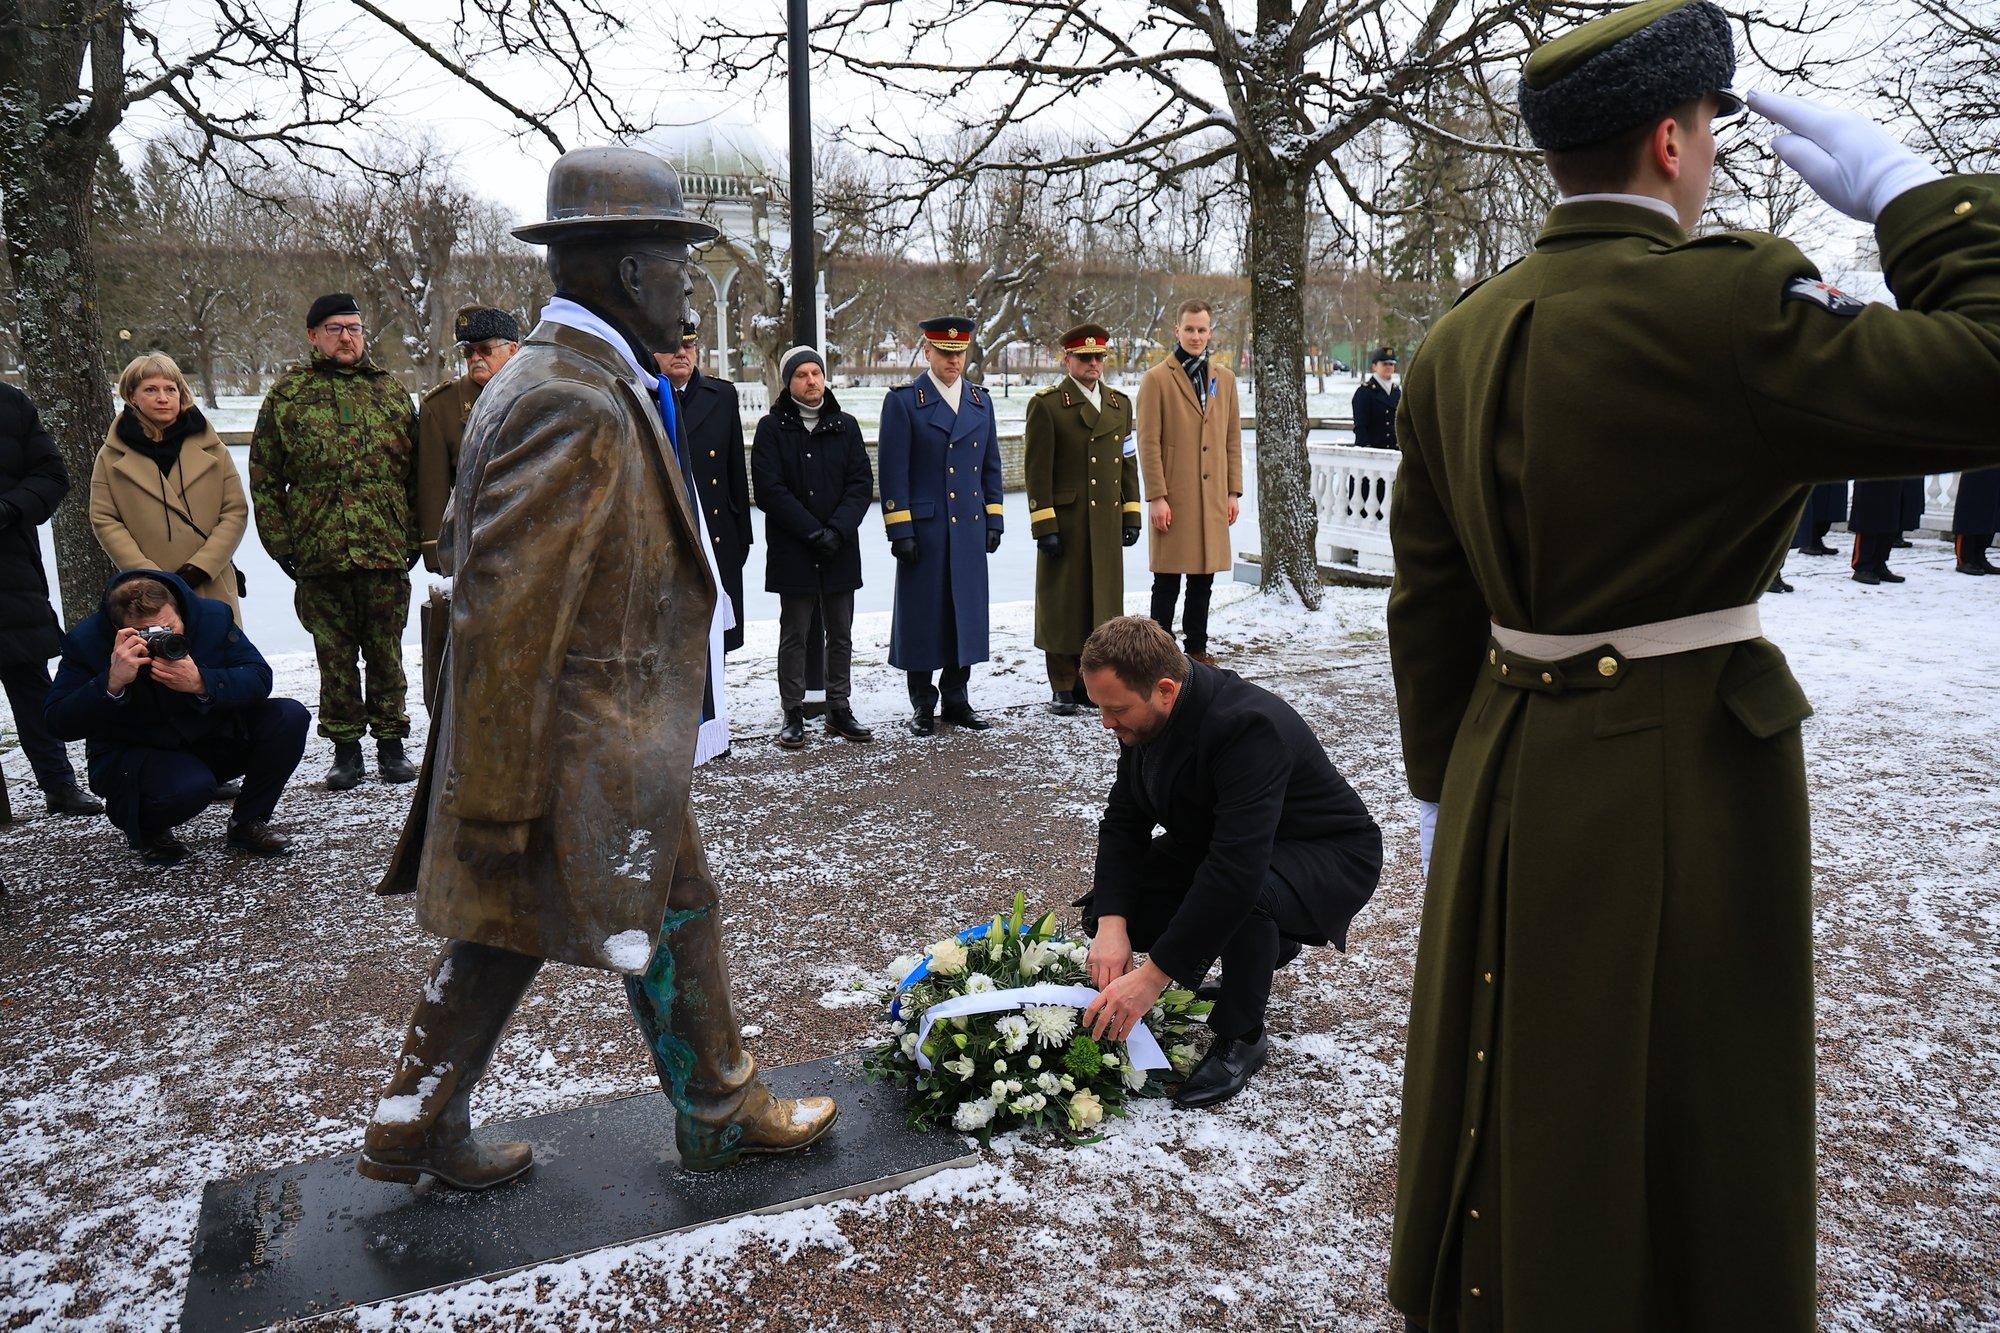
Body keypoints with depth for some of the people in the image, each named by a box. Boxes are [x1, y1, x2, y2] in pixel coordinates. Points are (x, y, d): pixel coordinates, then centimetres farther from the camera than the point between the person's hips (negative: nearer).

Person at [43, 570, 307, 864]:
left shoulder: (213, 616, -12)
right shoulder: (86, 641, -17)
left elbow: (260, 679, -15)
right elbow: (59, 724, -20)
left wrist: (201, 683, -34)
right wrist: (112, 683, -37)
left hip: (212, 742, 4)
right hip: (132, 754, -4)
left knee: (290, 716, -19)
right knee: (191, 786, -37)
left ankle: (248, 823, 0)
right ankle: (145, 830, 3)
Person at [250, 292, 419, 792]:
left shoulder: (391, 391, 10)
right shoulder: (287, 395, 6)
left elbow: (414, 470, 11)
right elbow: (264, 478, 7)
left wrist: (415, 537, 5)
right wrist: (280, 541, 0)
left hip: (387, 551, 0)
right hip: (318, 555, 0)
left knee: (385, 651, 6)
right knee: (334, 655, 7)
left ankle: (391, 741, 18)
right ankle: (345, 746, 18)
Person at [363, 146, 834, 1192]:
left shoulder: (560, 379, 11)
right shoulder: (580, 403, -23)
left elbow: (464, 546, 19)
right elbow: (504, 613, -26)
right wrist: (497, 799, -22)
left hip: (563, 733, 10)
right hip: (597, 750, -10)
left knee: (502, 932, 19)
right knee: (673, 919, 8)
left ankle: (418, 1127, 33)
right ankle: (720, 1116, 29)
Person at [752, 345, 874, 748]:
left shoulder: (845, 426, 9)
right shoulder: (772, 428, 0)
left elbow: (862, 483, 2)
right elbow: (770, 490, -8)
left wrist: (837, 530, -12)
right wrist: (813, 532, -14)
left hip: (840, 550, 3)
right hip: (791, 552, -3)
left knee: (840, 634, 9)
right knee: (794, 635, 3)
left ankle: (839, 709, 19)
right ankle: (793, 715, 10)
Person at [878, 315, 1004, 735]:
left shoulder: (980, 400, 12)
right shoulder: (903, 401, -3)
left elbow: (991, 465, 17)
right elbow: (892, 472, -7)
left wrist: (994, 519, 10)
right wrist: (900, 531, -12)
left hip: (970, 528, 5)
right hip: (924, 528, -4)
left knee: (966, 613, 8)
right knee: (922, 615, 2)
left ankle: (956, 699, 20)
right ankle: (922, 704, 13)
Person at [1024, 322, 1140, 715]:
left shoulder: (1120, 403, 14)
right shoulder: (1046, 405, -4)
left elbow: (1128, 463, 17)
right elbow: (1037, 471, -8)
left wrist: (1131, 516, 10)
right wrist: (1044, 526, -13)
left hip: (1107, 524, 5)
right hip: (1065, 522, -5)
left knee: (1104, 602, 8)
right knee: (1062, 605, 1)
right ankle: (1063, 687, 11)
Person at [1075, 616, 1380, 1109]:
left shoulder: (1248, 726, -37)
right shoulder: (1143, 718, -11)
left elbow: (1238, 869, -42)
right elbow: (1123, 822, -7)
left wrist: (1151, 977, -41)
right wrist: (1111, 924, -24)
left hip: (1330, 856, -8)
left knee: (1244, 900, -40)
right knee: (1104, 913, -6)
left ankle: (1241, 1037, -11)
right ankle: (1263, 943, 15)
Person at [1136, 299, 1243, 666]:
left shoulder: (1225, 378, 14)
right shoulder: (1157, 379, -2)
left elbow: (1233, 439, 15)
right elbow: (1148, 442, -6)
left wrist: (1234, 491, 9)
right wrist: (1156, 497, -12)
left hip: (1213, 496, 5)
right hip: (1173, 497, -5)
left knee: (1204, 578, 10)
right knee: (1167, 581, 0)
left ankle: (1197, 648, 21)